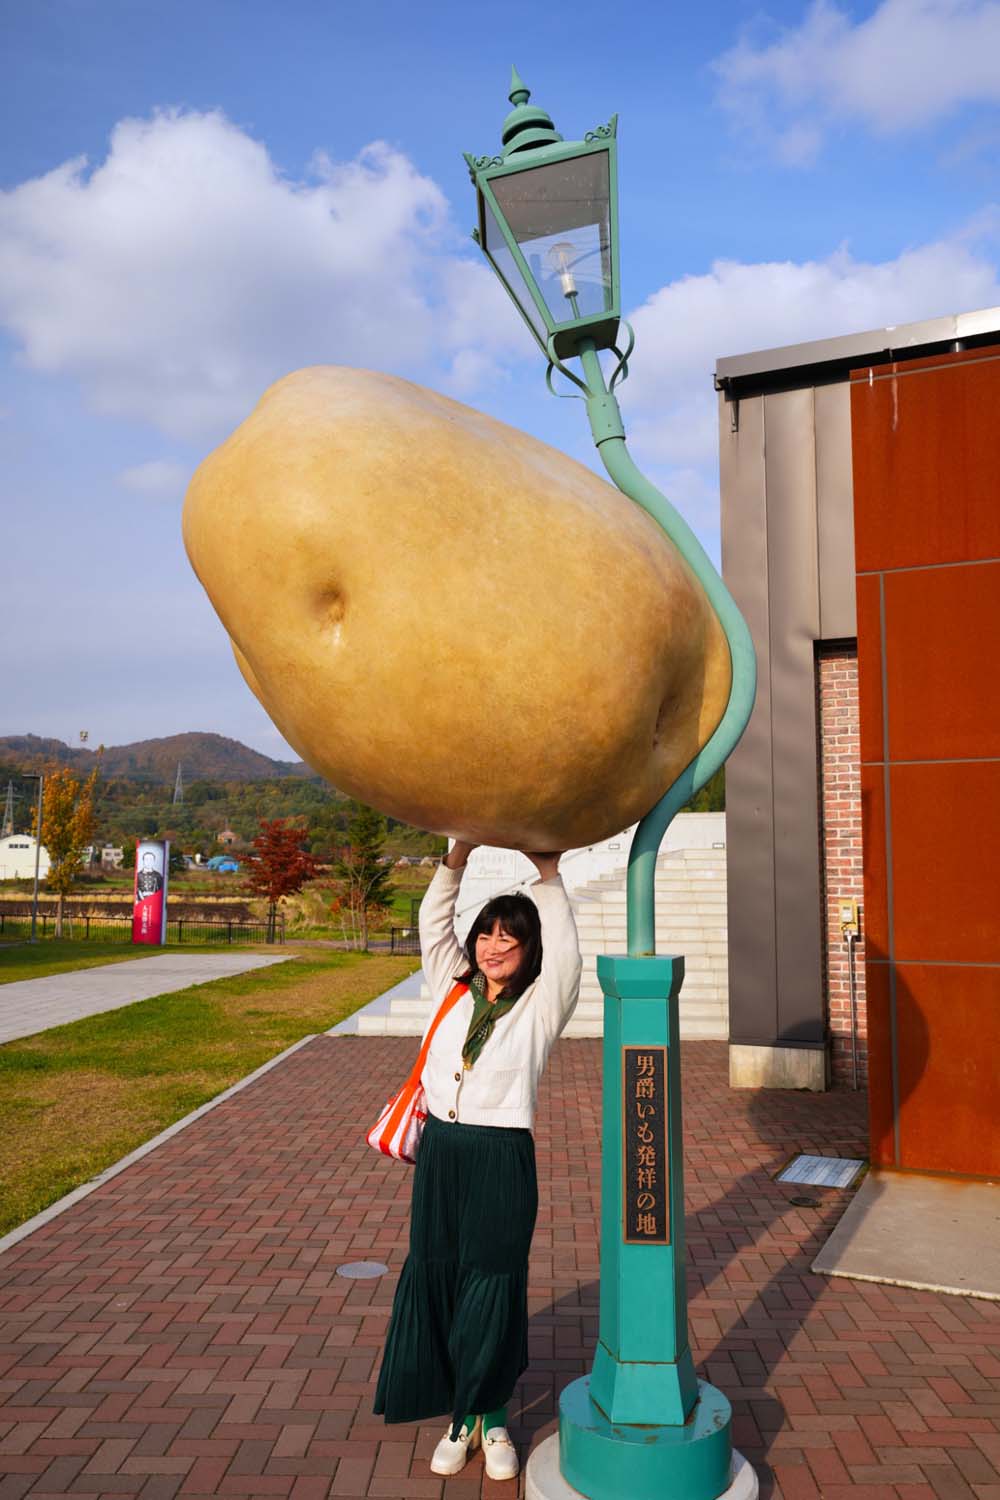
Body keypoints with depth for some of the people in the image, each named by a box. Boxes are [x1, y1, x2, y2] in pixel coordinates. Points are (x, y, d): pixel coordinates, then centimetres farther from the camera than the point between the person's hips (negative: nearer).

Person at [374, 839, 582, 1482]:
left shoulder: (541, 1006, -4)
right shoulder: (454, 990, 7)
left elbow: (563, 952, -18)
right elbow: (434, 927, 3)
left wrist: (548, 874, -18)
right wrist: (458, 856, -6)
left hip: (502, 1161, -4)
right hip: (440, 1151, 4)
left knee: (494, 1291, 6)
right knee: (435, 1283, 10)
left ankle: (494, 1418, 27)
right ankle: (461, 1418, 27)